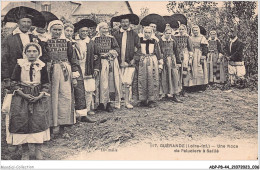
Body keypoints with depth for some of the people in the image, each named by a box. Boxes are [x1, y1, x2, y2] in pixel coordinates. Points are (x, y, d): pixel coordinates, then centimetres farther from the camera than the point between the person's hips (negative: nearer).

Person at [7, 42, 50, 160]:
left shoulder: (42, 66, 3)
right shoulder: (20, 65, 0)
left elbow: (46, 84, 6)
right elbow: (14, 83, 0)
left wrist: (39, 96, -10)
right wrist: (24, 95, -12)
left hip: (39, 97, 1)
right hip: (22, 97, 0)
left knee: (39, 121, -8)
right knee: (22, 121, -5)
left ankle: (38, 150, 3)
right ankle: (25, 152, 7)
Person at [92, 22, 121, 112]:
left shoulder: (112, 38, 12)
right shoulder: (95, 40, 1)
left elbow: (117, 49, 5)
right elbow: (94, 54, -4)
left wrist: (109, 53, -13)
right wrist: (96, 67, -12)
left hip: (112, 63, 3)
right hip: (101, 64, -3)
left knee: (111, 83, 1)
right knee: (103, 84, -7)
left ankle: (109, 103, 7)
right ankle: (102, 103, 0)